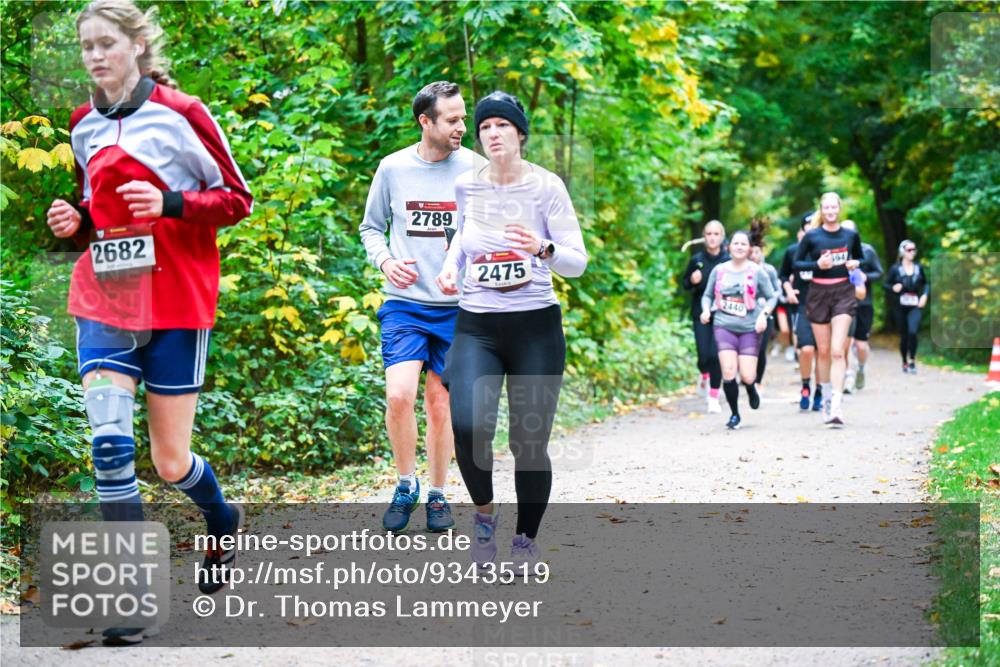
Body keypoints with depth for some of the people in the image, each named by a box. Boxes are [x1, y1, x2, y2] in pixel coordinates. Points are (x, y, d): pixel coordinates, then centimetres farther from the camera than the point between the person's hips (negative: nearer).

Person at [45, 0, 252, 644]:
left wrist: (170, 204, -18)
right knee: (110, 442, -13)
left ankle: (223, 520, 39)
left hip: (175, 304, -4)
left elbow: (237, 198, -2)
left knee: (170, 461, 3)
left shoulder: (179, 114, -5)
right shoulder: (84, 125, 11)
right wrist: (77, 221, 2)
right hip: (104, 302, 4)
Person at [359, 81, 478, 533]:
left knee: (440, 404, 7)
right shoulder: (393, 168, 1)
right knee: (399, 395, -16)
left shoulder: (474, 170, -1)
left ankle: (438, 494, 25)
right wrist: (384, 260, -6)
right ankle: (406, 484, 7)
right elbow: (371, 226, 13)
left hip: (456, 307, 0)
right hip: (404, 304, 0)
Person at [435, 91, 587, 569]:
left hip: (536, 327, -2)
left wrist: (544, 249, -27)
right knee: (469, 426, -21)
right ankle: (484, 512, 7)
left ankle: (526, 542, 22)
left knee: (529, 444, -1)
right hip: (476, 327, 2)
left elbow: (577, 263, -7)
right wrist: (451, 263, 8)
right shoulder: (467, 186, 5)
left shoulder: (545, 187, -5)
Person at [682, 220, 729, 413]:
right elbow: (685, 283, 12)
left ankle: (714, 397, 3)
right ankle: (705, 375, 33)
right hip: (701, 312, 1)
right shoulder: (697, 260, 1)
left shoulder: (728, 260, -3)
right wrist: (692, 281, -9)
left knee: (716, 354, -8)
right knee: (704, 355, -4)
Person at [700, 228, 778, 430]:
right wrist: (706, 310, -4)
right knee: (728, 371, -13)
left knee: (747, 376, -7)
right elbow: (707, 295, 15)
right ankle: (734, 415, 6)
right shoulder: (719, 271, 5)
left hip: (750, 328, -1)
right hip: (724, 326, 1)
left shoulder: (757, 272, 0)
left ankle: (751, 389, 33)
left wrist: (764, 314, -12)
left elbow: (772, 297, 6)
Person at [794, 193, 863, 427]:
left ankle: (837, 406, -19)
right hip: (818, 293, 1)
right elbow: (796, 263, 3)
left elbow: (860, 257, 19)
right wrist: (817, 264, -14)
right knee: (823, 351, 8)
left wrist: (855, 263, -3)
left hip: (843, 293, -1)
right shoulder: (811, 237, -1)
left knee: (837, 351, -13)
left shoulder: (851, 235, 4)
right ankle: (827, 399, 25)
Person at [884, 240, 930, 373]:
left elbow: (926, 283, 16)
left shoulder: (919, 268, 6)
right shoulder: (895, 269, -1)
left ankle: (912, 360, -4)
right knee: (904, 335, 6)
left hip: (915, 306, 0)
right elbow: (886, 284, 3)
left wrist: (925, 295, 0)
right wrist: (893, 288, -17)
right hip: (900, 306, 0)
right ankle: (905, 362, 24)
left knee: (913, 331, -19)